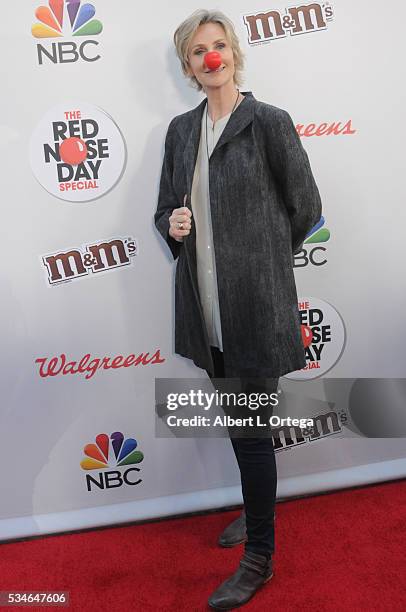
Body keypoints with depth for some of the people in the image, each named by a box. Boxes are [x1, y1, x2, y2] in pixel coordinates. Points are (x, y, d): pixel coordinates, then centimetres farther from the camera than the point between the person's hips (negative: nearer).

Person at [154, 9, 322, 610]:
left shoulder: (269, 121, -6)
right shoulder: (181, 130, 10)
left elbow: (305, 208, -1)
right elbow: (167, 206, 16)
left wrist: (261, 257, 8)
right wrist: (172, 225, -7)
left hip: (255, 299, -5)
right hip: (205, 301, 6)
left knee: (250, 427, 2)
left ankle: (260, 555, 22)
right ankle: (258, 507, 44)